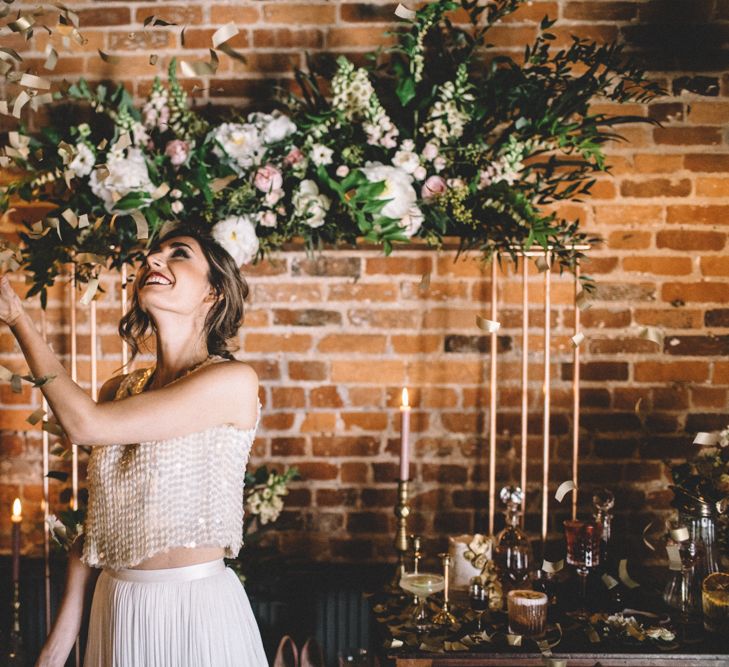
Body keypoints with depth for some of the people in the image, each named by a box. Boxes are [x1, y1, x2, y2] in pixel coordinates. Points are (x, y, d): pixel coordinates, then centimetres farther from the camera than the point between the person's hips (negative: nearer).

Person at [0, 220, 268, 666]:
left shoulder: (234, 381, -16)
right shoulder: (119, 392, 4)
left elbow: (85, 424, -19)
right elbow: (97, 521, 10)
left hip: (197, 608, -5)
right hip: (114, 609, 5)